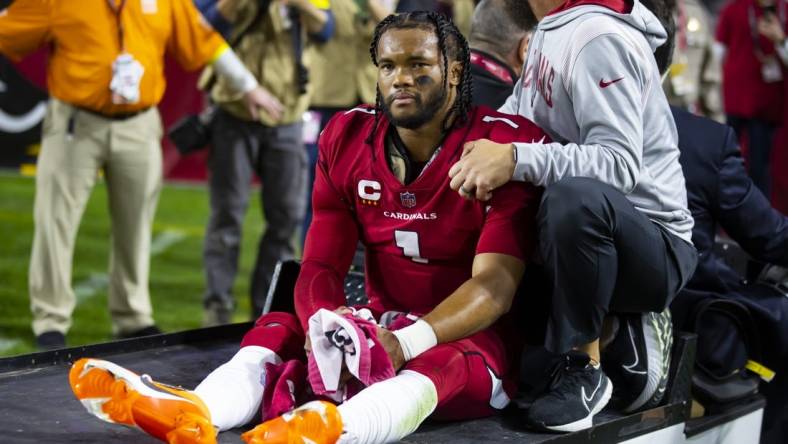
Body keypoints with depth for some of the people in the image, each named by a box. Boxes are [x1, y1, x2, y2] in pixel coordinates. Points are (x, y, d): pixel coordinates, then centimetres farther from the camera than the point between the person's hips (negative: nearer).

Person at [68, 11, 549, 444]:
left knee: (441, 363, -38)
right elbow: (322, 265, -3)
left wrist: (409, 342, -39)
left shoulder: (507, 145, -14)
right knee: (279, 328, -20)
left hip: (469, 339, -5)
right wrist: (323, 324, -27)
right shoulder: (348, 140, 2)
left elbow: (495, 284, -22)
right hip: (381, 330, 5)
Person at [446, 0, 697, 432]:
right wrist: (478, 142, -3)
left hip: (651, 245, -10)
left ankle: (585, 366, -18)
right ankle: (619, 331, 7)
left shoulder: (600, 38, -19)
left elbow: (621, 163, -27)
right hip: (587, 229, 10)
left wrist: (516, 159, -35)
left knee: (575, 196, -39)